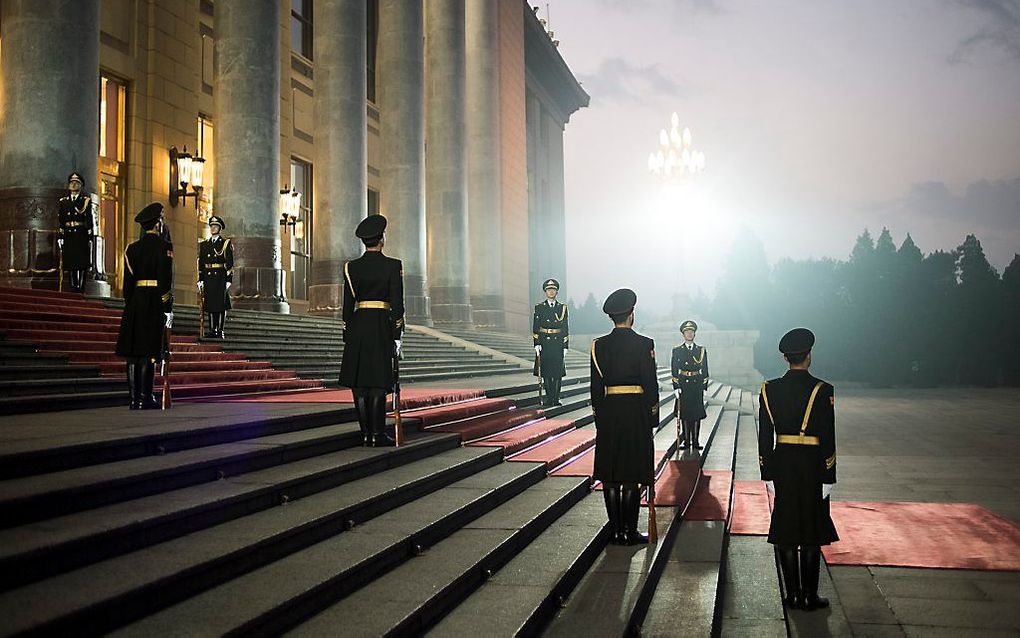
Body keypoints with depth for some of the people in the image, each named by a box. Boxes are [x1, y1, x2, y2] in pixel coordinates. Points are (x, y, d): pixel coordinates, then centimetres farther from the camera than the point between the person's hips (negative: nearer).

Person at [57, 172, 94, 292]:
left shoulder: (86, 200, 5)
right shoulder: (63, 201, 14)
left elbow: (89, 219, 0)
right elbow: (60, 221, 12)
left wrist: (90, 237, -8)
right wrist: (60, 237, 5)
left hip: (81, 236, -3)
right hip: (68, 236, 3)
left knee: (82, 265, -6)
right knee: (70, 265, 2)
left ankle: (81, 288, -6)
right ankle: (73, 288, 6)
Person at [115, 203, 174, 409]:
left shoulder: (132, 249, 9)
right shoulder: (164, 247, -6)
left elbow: (128, 280, 9)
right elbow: (166, 280, -11)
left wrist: (129, 305, 15)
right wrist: (168, 309, -8)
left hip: (135, 303, 5)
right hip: (154, 305, -5)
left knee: (133, 353, 6)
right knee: (149, 353, -4)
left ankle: (135, 398, 10)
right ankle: (146, 398, -3)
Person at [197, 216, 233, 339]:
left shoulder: (226, 243, 2)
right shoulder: (204, 244, 15)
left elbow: (230, 263, -2)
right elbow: (201, 263, 14)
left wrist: (229, 279, -10)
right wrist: (200, 279, 7)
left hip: (220, 277, -4)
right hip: (208, 277, 4)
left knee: (221, 304, -4)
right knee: (210, 304, 5)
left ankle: (220, 330, 0)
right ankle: (212, 330, 10)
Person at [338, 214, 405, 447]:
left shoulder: (351, 267, 4)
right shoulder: (393, 266, -4)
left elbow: (347, 305, 5)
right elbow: (397, 304, -7)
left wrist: (347, 336, 11)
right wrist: (397, 336, -1)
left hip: (357, 326, 3)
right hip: (382, 325, -3)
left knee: (359, 383, 7)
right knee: (378, 383, -1)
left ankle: (366, 434, 8)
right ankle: (378, 435, -3)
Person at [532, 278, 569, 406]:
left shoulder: (562, 308, 7)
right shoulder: (539, 308, 5)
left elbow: (565, 328, 7)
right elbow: (535, 327, 2)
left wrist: (565, 345, 1)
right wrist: (537, 344, -6)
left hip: (558, 343, 1)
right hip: (544, 342, -1)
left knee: (558, 371, 0)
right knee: (546, 371, 1)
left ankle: (556, 398, 6)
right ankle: (549, 398, 8)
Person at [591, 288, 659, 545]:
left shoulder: (598, 345, 1)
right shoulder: (644, 344, -7)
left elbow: (595, 385, 4)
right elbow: (650, 383, -7)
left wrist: (599, 415, 12)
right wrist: (652, 417, 1)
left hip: (607, 412, 3)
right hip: (636, 413, -3)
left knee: (610, 477, 8)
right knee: (632, 477, 3)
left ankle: (616, 531, 12)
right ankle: (630, 532, 6)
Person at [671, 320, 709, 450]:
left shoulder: (701, 351, 7)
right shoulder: (677, 351, 4)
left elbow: (705, 371, 7)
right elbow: (674, 371, 1)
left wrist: (704, 387, 0)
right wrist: (676, 387, -7)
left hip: (697, 387, 1)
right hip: (683, 388, -1)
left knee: (697, 415, 2)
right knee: (684, 415, 2)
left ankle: (696, 441, 9)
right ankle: (686, 441, 9)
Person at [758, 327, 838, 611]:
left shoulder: (769, 389, -2)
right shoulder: (822, 391, -11)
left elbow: (765, 436, 0)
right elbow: (827, 438, -10)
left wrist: (768, 475, 7)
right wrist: (828, 478, -4)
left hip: (782, 466, 3)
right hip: (812, 467, -3)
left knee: (786, 532, 9)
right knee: (811, 533, 7)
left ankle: (793, 595, 15)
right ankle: (810, 596, 14)